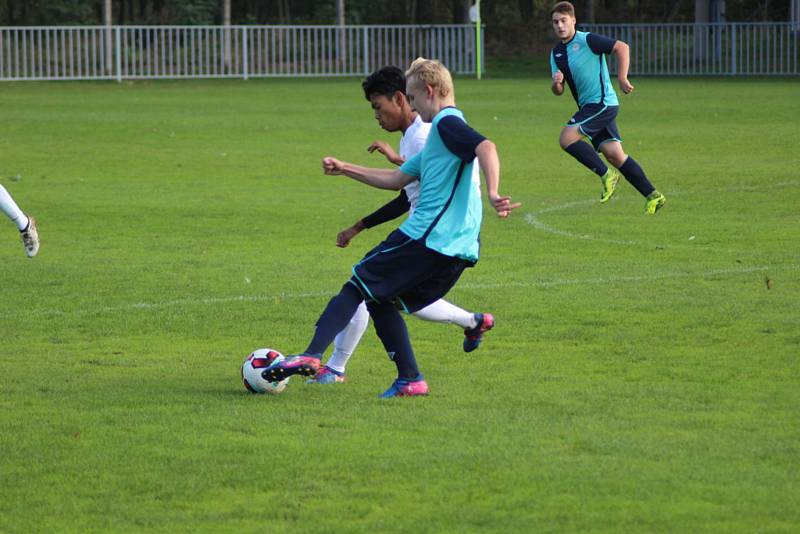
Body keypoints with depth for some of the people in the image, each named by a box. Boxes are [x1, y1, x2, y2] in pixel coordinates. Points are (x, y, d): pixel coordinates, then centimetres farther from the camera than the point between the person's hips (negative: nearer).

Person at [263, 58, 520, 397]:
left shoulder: (447, 124, -5)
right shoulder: (442, 130, 27)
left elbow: (486, 147, -26)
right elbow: (397, 179, 30)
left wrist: (493, 194, -39)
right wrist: (344, 169, 28)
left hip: (426, 237, -9)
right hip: (458, 250, 9)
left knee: (358, 285, -2)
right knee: (380, 299, 16)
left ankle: (313, 354, -13)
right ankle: (410, 379, 6)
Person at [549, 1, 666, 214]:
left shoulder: (586, 41, -9)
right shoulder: (556, 53, 13)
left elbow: (622, 47, -11)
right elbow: (558, 91, 14)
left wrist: (622, 79, -16)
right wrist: (556, 83, -10)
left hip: (602, 102, -8)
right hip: (588, 107, 8)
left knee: (567, 138, -18)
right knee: (613, 153, 2)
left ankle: (606, 174, -6)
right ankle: (652, 196, 6)